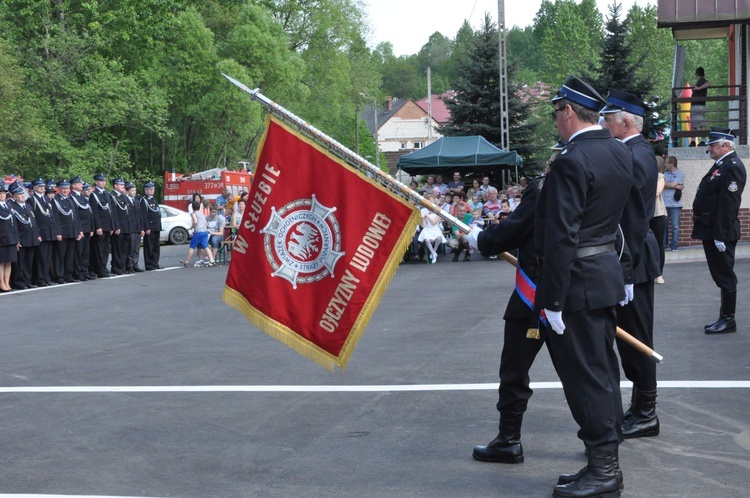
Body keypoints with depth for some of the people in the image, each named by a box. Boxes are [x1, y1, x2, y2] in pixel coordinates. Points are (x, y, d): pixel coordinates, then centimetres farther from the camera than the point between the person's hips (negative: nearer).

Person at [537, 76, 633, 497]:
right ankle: (607, 459, 25)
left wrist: (553, 300, -19)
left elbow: (561, 236, -21)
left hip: (579, 282, -9)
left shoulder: (571, 163, -19)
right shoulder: (621, 153, 9)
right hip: (610, 272, 9)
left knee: (584, 374, -2)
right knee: (603, 368, 15)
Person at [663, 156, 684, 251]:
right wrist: (676, 186, -8)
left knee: (675, 226, -2)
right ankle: (663, 244, 11)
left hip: (675, 204, -4)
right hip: (664, 204, 4)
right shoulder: (665, 174, 14)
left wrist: (666, 184, 5)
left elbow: (673, 184, -10)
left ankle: (674, 246, 3)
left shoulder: (680, 174, 0)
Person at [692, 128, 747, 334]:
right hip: (712, 232, 10)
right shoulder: (721, 165, 16)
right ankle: (724, 318, 22)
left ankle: (728, 320, 4)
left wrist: (720, 235, -24)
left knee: (725, 276, -3)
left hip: (720, 233, -10)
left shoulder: (732, 167, -15)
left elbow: (728, 204, -21)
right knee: (721, 276, 15)